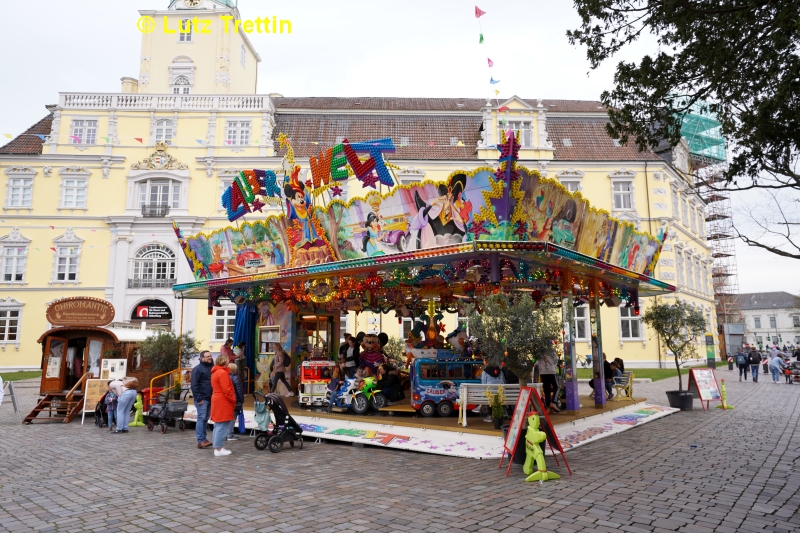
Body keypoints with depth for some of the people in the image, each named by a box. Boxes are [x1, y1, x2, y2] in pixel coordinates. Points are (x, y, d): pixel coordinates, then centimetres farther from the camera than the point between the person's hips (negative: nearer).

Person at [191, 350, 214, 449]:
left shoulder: (211, 368, 14)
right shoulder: (197, 369, -8)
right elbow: (194, 385, -13)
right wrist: (199, 399, -17)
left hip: (209, 399, 7)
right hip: (202, 399, -7)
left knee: (205, 419, 12)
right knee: (201, 418, -7)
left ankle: (204, 438, 18)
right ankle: (201, 441, -6)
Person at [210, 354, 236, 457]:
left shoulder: (215, 372, 14)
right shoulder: (222, 373, -18)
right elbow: (226, 390, -21)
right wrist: (233, 399, -9)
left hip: (217, 400, 11)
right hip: (223, 402, -11)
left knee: (218, 425, 14)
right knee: (222, 426, -5)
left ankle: (218, 447, 20)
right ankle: (218, 449, -2)